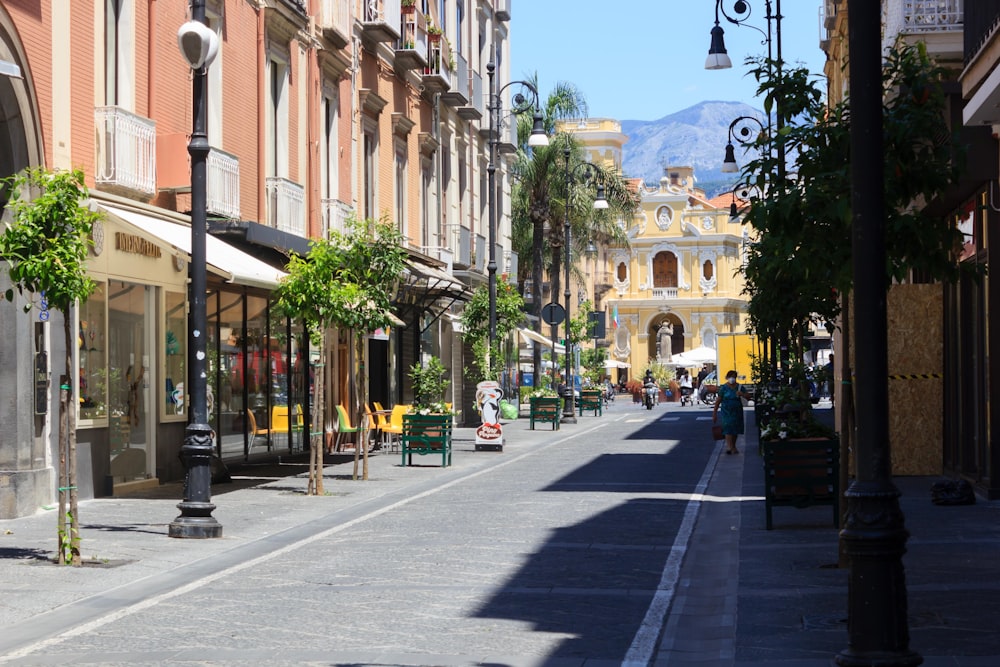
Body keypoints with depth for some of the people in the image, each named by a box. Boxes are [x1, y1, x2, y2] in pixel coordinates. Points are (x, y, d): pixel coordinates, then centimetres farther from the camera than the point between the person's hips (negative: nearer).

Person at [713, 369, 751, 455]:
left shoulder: (739, 387, 6)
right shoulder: (723, 388, -3)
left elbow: (748, 396, 4)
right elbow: (718, 400, -2)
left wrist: (742, 394, -18)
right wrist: (714, 412, -4)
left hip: (737, 411, 4)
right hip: (727, 411, -4)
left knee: (735, 429, 8)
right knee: (728, 428, -16)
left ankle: (733, 447, 22)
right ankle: (729, 446, -23)